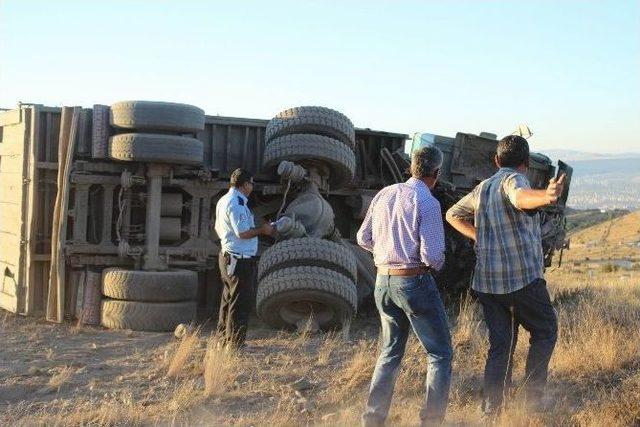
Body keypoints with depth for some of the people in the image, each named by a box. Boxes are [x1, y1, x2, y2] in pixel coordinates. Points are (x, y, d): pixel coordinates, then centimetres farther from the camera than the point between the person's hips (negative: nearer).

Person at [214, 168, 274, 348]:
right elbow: (243, 233, -23)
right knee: (241, 303, -4)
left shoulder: (223, 200, 14)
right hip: (240, 259, -11)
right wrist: (262, 230, -8)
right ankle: (236, 343, 0)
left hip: (227, 256, 11)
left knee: (229, 299, 19)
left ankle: (224, 337, 28)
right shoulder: (236, 203, -18)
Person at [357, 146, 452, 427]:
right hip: (415, 282, -6)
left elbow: (363, 238, 11)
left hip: (383, 281, 6)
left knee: (390, 352, 20)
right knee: (440, 354, 7)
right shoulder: (427, 203, -14)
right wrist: (437, 264, 3)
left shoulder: (384, 195, 4)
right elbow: (432, 255, -18)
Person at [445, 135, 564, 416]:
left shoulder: (482, 188, 14)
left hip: (486, 282, 7)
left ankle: (490, 410, 6)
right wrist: (546, 196, -57)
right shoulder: (513, 180, -10)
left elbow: (453, 215, 29)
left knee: (500, 345, 11)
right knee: (545, 332, 14)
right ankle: (533, 396, 10)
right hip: (523, 279, -6)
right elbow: (520, 197, -36)